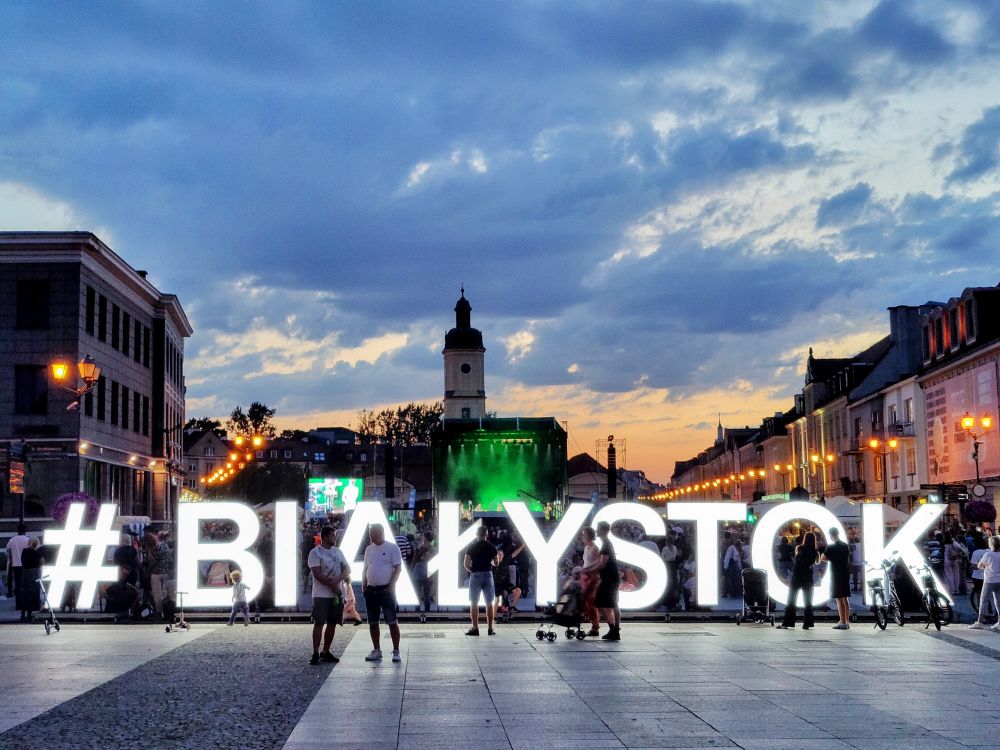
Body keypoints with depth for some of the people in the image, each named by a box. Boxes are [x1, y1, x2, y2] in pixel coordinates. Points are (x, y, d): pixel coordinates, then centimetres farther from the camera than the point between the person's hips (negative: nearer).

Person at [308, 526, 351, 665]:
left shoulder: (338, 552, 14)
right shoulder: (315, 553, -7)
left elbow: (347, 569, 9)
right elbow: (317, 574, -15)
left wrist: (340, 578, -12)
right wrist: (333, 585, -17)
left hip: (337, 594, 6)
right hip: (321, 595, -6)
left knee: (332, 623, 8)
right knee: (318, 623, -7)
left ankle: (325, 651, 16)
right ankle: (316, 653, -6)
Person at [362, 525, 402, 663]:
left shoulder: (392, 548, -4)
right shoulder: (369, 549, 13)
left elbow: (398, 568, -8)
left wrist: (391, 585, -17)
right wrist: (363, 585, 7)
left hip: (386, 589, -6)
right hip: (371, 590, 6)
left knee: (392, 621, -6)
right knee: (372, 622, 9)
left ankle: (396, 651, -2)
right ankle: (376, 651, 18)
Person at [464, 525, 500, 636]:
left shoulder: (471, 547, -2)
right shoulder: (492, 547, 2)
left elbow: (466, 564, -6)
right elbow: (496, 563, 6)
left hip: (475, 575, -1)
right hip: (488, 575, 1)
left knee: (474, 603, 4)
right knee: (489, 603, 7)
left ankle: (475, 628, 0)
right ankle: (490, 629, 6)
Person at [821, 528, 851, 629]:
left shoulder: (831, 547, -12)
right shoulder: (846, 546, 10)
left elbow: (823, 558, -15)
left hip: (836, 575, -7)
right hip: (846, 574, 7)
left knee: (839, 599, -6)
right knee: (845, 599, 10)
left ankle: (842, 623, -9)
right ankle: (847, 622, 13)